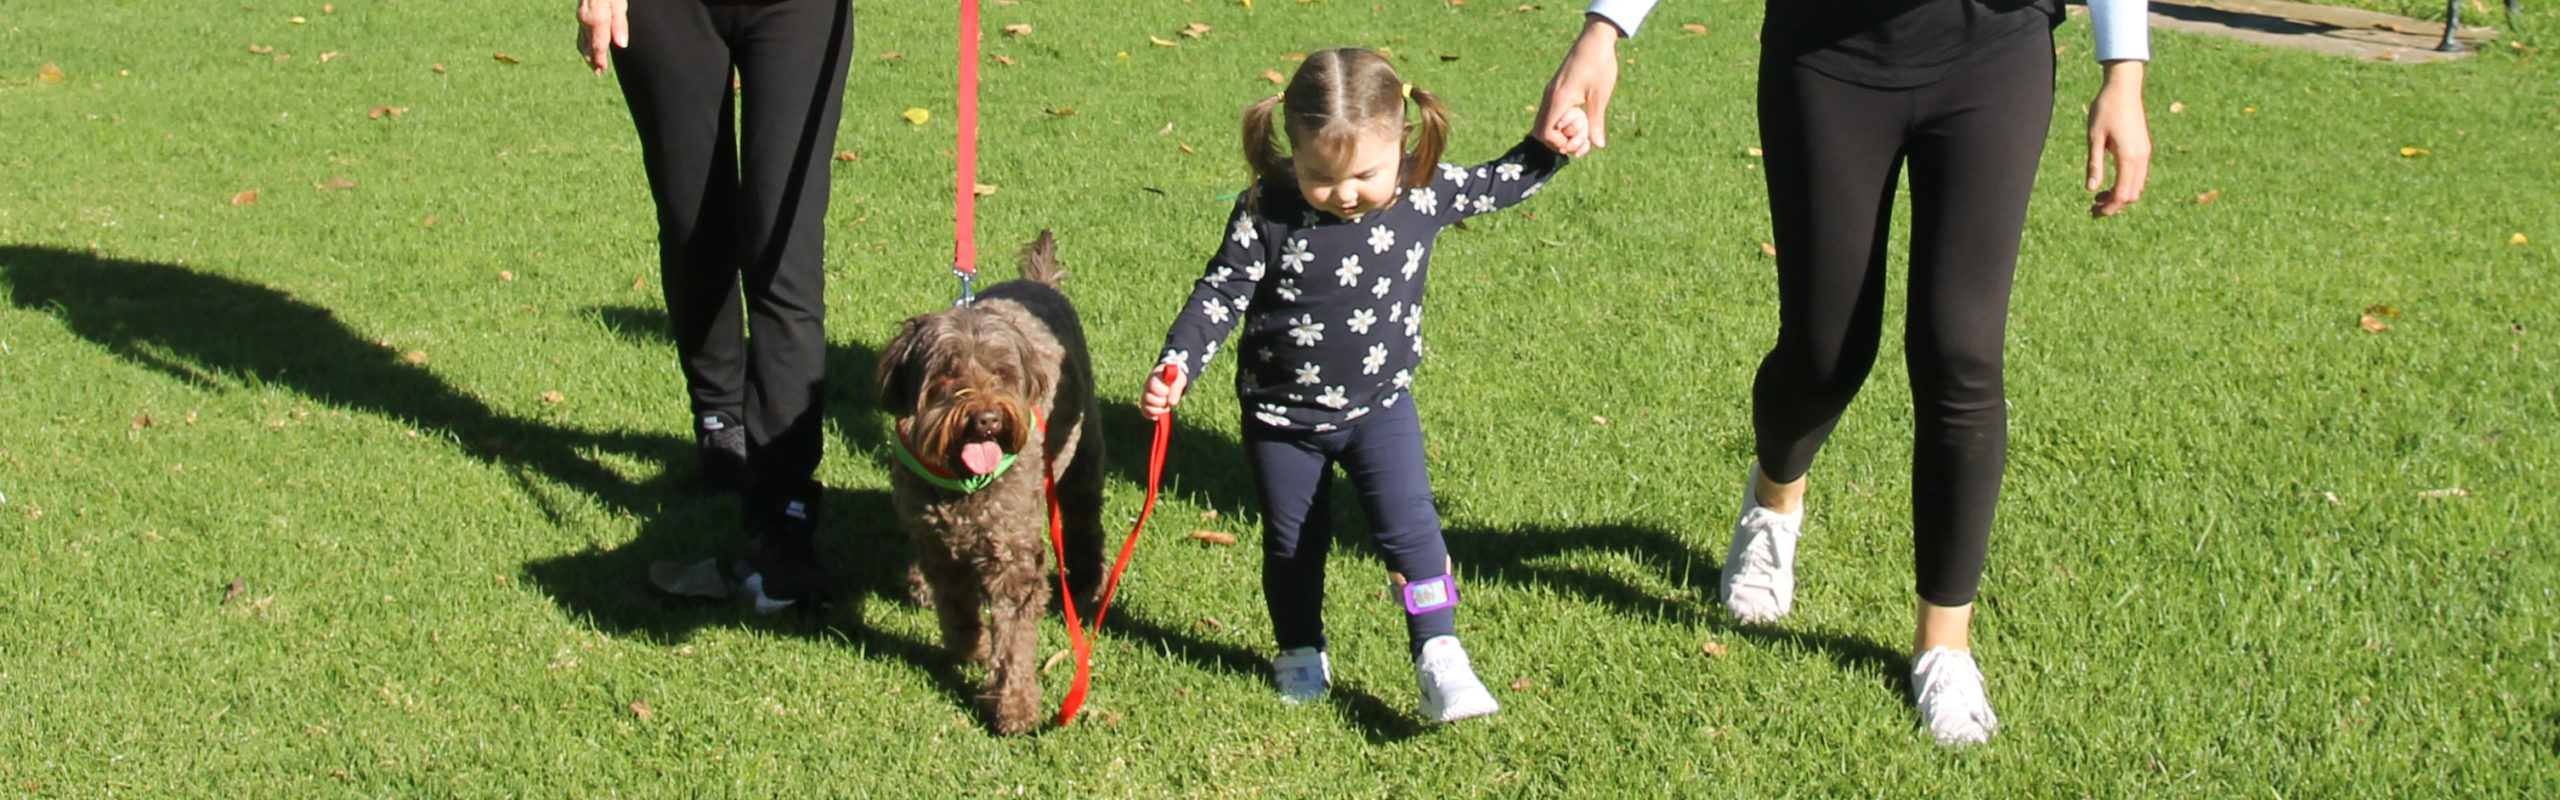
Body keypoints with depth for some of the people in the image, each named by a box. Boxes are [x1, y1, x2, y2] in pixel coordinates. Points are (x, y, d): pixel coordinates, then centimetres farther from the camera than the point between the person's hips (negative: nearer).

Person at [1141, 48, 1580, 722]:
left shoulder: (1424, 193, -12)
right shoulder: (1266, 214, -20)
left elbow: (1506, 184, 5)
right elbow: (1219, 297, -14)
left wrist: (1551, 140, -11)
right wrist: (1174, 370, -25)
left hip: (1379, 406, 1)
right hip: (1281, 416, 0)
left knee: (1409, 525, -10)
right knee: (1292, 542, 15)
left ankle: (1439, 658, -1)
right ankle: (1301, 653, 37)